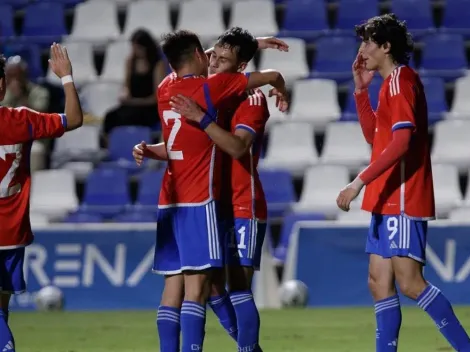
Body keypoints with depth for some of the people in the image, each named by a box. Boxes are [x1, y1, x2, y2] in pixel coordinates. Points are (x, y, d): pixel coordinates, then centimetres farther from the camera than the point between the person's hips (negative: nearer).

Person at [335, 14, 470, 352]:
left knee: (410, 282, -13)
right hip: (388, 201, 10)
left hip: (402, 200, -10)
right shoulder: (393, 82, 18)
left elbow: (401, 142, -22)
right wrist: (361, 90, 19)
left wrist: (360, 181, -24)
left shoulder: (401, 79, -12)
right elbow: (374, 137, 28)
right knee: (380, 284, 6)